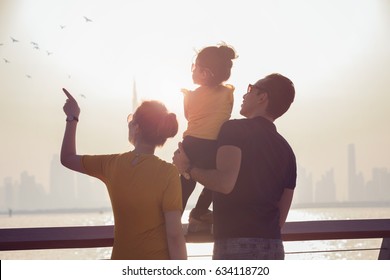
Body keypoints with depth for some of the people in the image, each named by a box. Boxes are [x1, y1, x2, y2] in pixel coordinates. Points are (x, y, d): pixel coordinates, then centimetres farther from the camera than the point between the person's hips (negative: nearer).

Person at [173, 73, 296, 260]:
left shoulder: (235, 129, -4)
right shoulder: (285, 149, 16)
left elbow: (225, 183, -19)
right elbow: (281, 216, 16)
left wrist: (188, 168, -5)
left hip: (235, 245, -7)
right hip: (273, 248, 7)